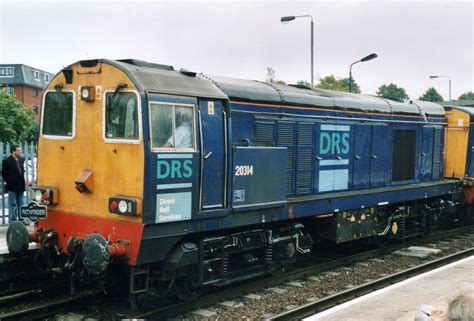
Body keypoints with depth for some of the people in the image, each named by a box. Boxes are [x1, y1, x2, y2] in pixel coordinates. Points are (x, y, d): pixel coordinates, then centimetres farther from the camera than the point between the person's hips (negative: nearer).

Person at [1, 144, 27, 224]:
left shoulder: (21, 160, 8)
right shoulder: (6, 161, -10)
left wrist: (23, 183, 10)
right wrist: (7, 182, -4)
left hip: (20, 186, 6)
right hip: (12, 187, -6)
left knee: (21, 204, 12)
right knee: (13, 205, 2)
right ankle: (13, 221, 8)